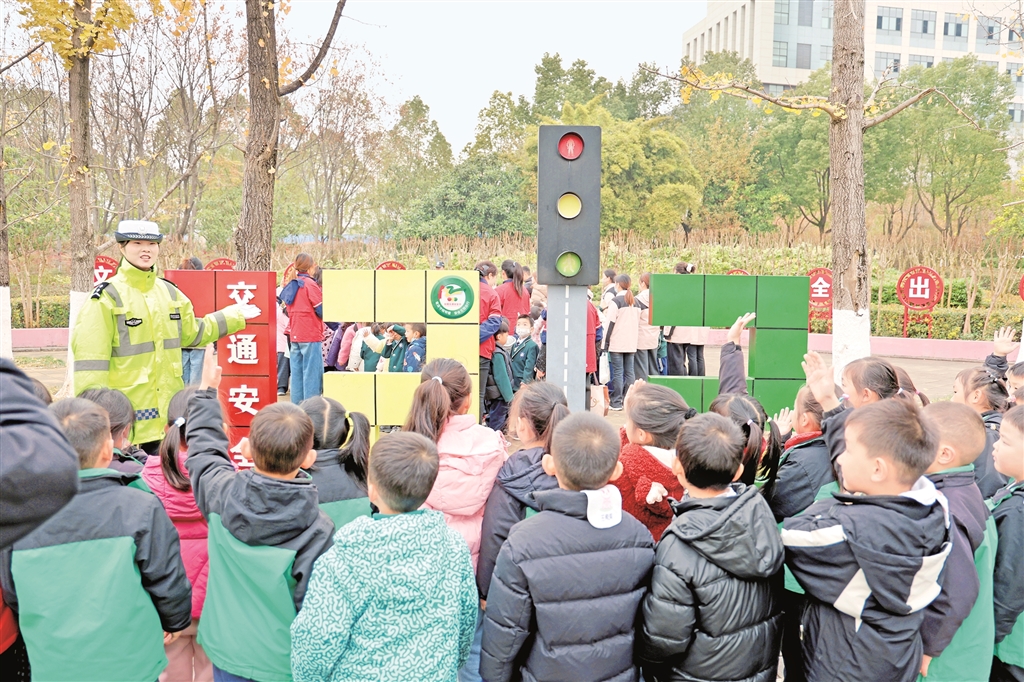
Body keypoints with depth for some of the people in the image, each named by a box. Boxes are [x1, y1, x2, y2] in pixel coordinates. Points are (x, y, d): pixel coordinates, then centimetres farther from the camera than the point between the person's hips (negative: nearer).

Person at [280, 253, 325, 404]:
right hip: (311, 336, -7)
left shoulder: (290, 285, 11)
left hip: (294, 336, 7)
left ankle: (297, 407, 13)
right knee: (312, 373, -5)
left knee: (296, 373, 9)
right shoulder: (310, 284, -10)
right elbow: (322, 311, -13)